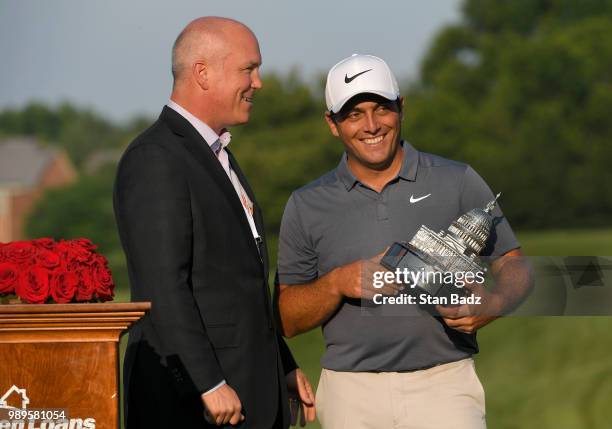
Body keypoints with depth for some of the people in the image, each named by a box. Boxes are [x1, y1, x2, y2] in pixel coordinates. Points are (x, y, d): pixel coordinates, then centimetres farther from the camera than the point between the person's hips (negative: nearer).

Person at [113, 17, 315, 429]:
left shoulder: (216, 155, 19)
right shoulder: (154, 160, -13)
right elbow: (163, 286, -20)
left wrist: (285, 366, 19)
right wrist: (209, 385, -23)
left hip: (254, 391, 9)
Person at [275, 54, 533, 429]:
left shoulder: (458, 183, 6)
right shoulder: (307, 206, 8)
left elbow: (515, 266, 6)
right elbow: (287, 319, 8)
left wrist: (493, 304, -15)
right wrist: (337, 283, -11)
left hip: (445, 384, -1)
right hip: (352, 394, 1)